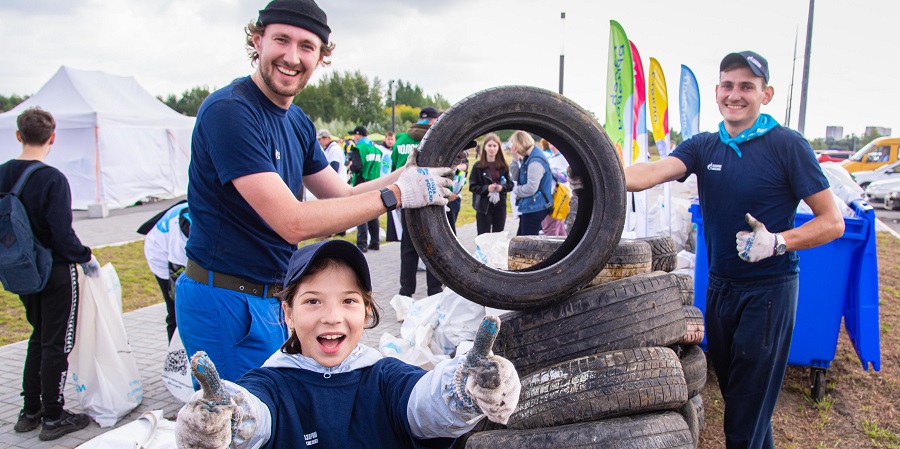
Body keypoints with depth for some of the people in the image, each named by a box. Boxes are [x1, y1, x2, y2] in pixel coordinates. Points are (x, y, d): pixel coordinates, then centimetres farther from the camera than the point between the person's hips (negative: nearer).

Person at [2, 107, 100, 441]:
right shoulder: (52, 179, -21)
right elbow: (63, 233, -22)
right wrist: (86, 258, -6)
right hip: (57, 272, -7)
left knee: (39, 338, 21)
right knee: (56, 344, 4)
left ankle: (30, 412, 29)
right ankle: (53, 418, 14)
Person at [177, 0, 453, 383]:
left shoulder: (298, 122, 9)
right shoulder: (229, 111, -21)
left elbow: (344, 197, 9)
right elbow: (293, 222, -28)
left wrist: (412, 169, -6)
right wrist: (396, 193, -24)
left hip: (275, 296, 9)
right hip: (227, 301, -9)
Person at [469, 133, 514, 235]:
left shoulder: (503, 166, 3)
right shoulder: (478, 166, -5)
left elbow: (510, 184, 6)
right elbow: (472, 186, -4)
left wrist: (502, 187, -14)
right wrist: (486, 188, -19)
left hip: (500, 206, 3)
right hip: (484, 206, -3)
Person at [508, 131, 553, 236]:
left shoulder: (535, 161, -22)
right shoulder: (527, 158, 8)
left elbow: (531, 188, -26)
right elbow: (515, 176, 11)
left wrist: (516, 190, -7)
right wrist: (516, 159, -2)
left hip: (535, 208, -10)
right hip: (528, 207, 10)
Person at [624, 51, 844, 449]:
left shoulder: (787, 145, -10)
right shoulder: (704, 146, 4)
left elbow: (832, 222, -8)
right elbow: (654, 172, -16)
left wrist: (777, 242, -25)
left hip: (768, 291, -5)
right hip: (719, 286, 5)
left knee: (748, 411, 1)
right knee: (731, 390, 19)